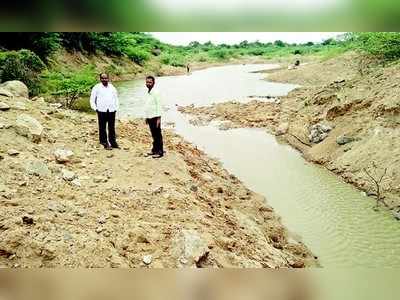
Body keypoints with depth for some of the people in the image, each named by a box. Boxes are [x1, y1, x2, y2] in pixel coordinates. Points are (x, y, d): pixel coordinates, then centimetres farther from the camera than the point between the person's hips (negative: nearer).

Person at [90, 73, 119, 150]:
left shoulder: (112, 87, 14)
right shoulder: (97, 88, 4)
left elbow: (116, 98, 22)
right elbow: (92, 99, 6)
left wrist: (116, 107, 11)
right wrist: (95, 108, -4)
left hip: (111, 110, 3)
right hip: (102, 111, -3)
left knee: (112, 128, 7)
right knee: (102, 128, -1)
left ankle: (113, 142, 16)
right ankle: (105, 143, 5)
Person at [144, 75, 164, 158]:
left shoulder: (156, 92, -12)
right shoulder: (147, 93, 12)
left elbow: (158, 105, -15)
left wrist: (158, 118, -19)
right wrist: (146, 117, 16)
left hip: (155, 117, -8)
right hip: (149, 117, 8)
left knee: (158, 135, -1)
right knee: (153, 135, 15)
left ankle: (160, 152, 5)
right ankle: (154, 150, 23)